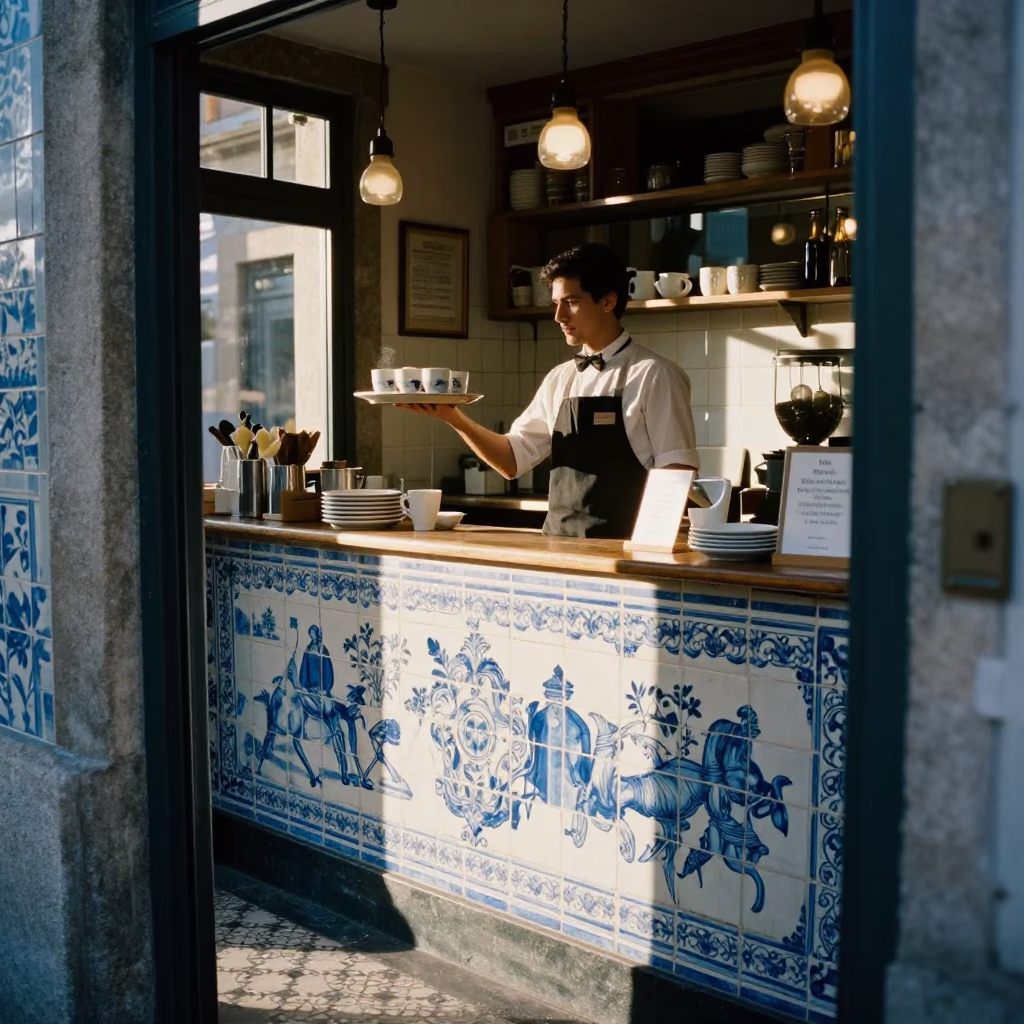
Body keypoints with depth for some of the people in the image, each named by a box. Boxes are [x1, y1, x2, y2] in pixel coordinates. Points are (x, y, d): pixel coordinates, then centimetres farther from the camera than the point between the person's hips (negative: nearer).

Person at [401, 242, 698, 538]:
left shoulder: (654, 376, -4)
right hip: (557, 547, 5)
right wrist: (454, 418, 0)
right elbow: (514, 460, 13)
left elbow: (677, 474, -6)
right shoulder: (560, 380, 12)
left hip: (620, 548, -4)